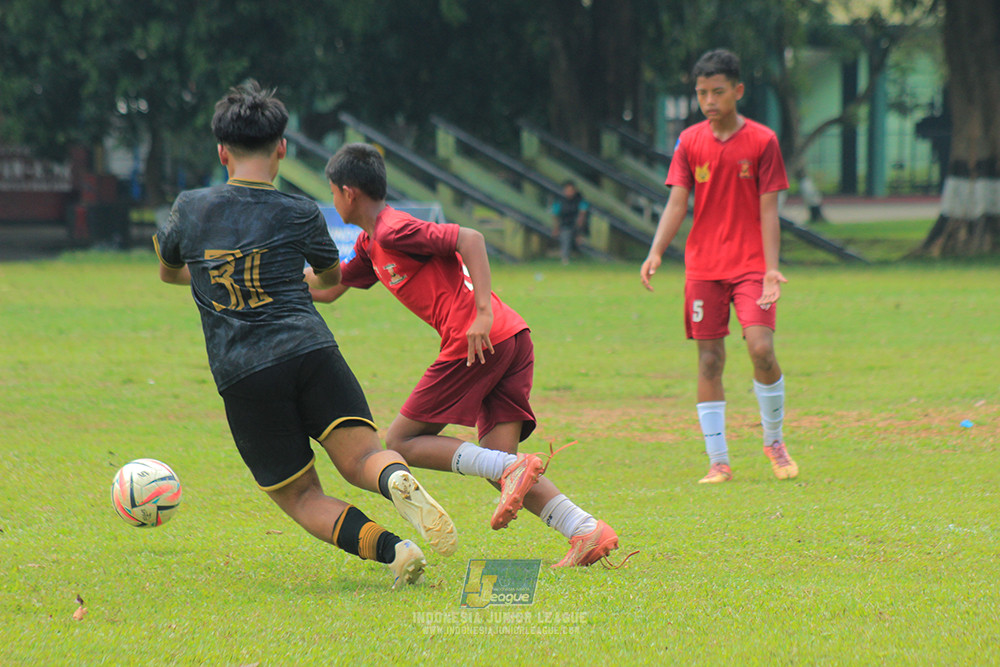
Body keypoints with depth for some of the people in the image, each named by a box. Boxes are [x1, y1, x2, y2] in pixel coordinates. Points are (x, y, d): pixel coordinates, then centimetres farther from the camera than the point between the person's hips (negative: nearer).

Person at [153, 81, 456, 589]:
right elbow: (332, 276, 30)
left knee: (301, 497, 7)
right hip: (311, 352, 0)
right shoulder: (300, 216, 10)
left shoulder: (189, 209, 12)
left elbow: (168, 271, 33)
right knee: (362, 457, -5)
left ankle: (388, 547, -20)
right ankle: (398, 481, -43)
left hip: (241, 376, 0)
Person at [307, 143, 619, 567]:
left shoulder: (394, 230, -4)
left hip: (479, 340, -9)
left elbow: (470, 239, -16)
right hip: (513, 341, 9)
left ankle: (512, 469, -19)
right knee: (496, 461, 2)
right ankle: (587, 530, -15)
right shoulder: (370, 245, 25)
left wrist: (483, 313, -23)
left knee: (401, 443, -1)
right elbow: (326, 289, 37)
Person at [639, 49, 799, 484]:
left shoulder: (762, 141, -2)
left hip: (750, 264, -3)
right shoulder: (690, 142, 5)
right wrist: (656, 252, -14)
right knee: (709, 359, 0)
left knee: (761, 347, -17)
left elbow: (768, 211, -3)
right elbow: (676, 204, 1)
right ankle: (718, 461, 5)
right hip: (703, 265, 3)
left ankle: (774, 440, 6)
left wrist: (771, 268, -13)